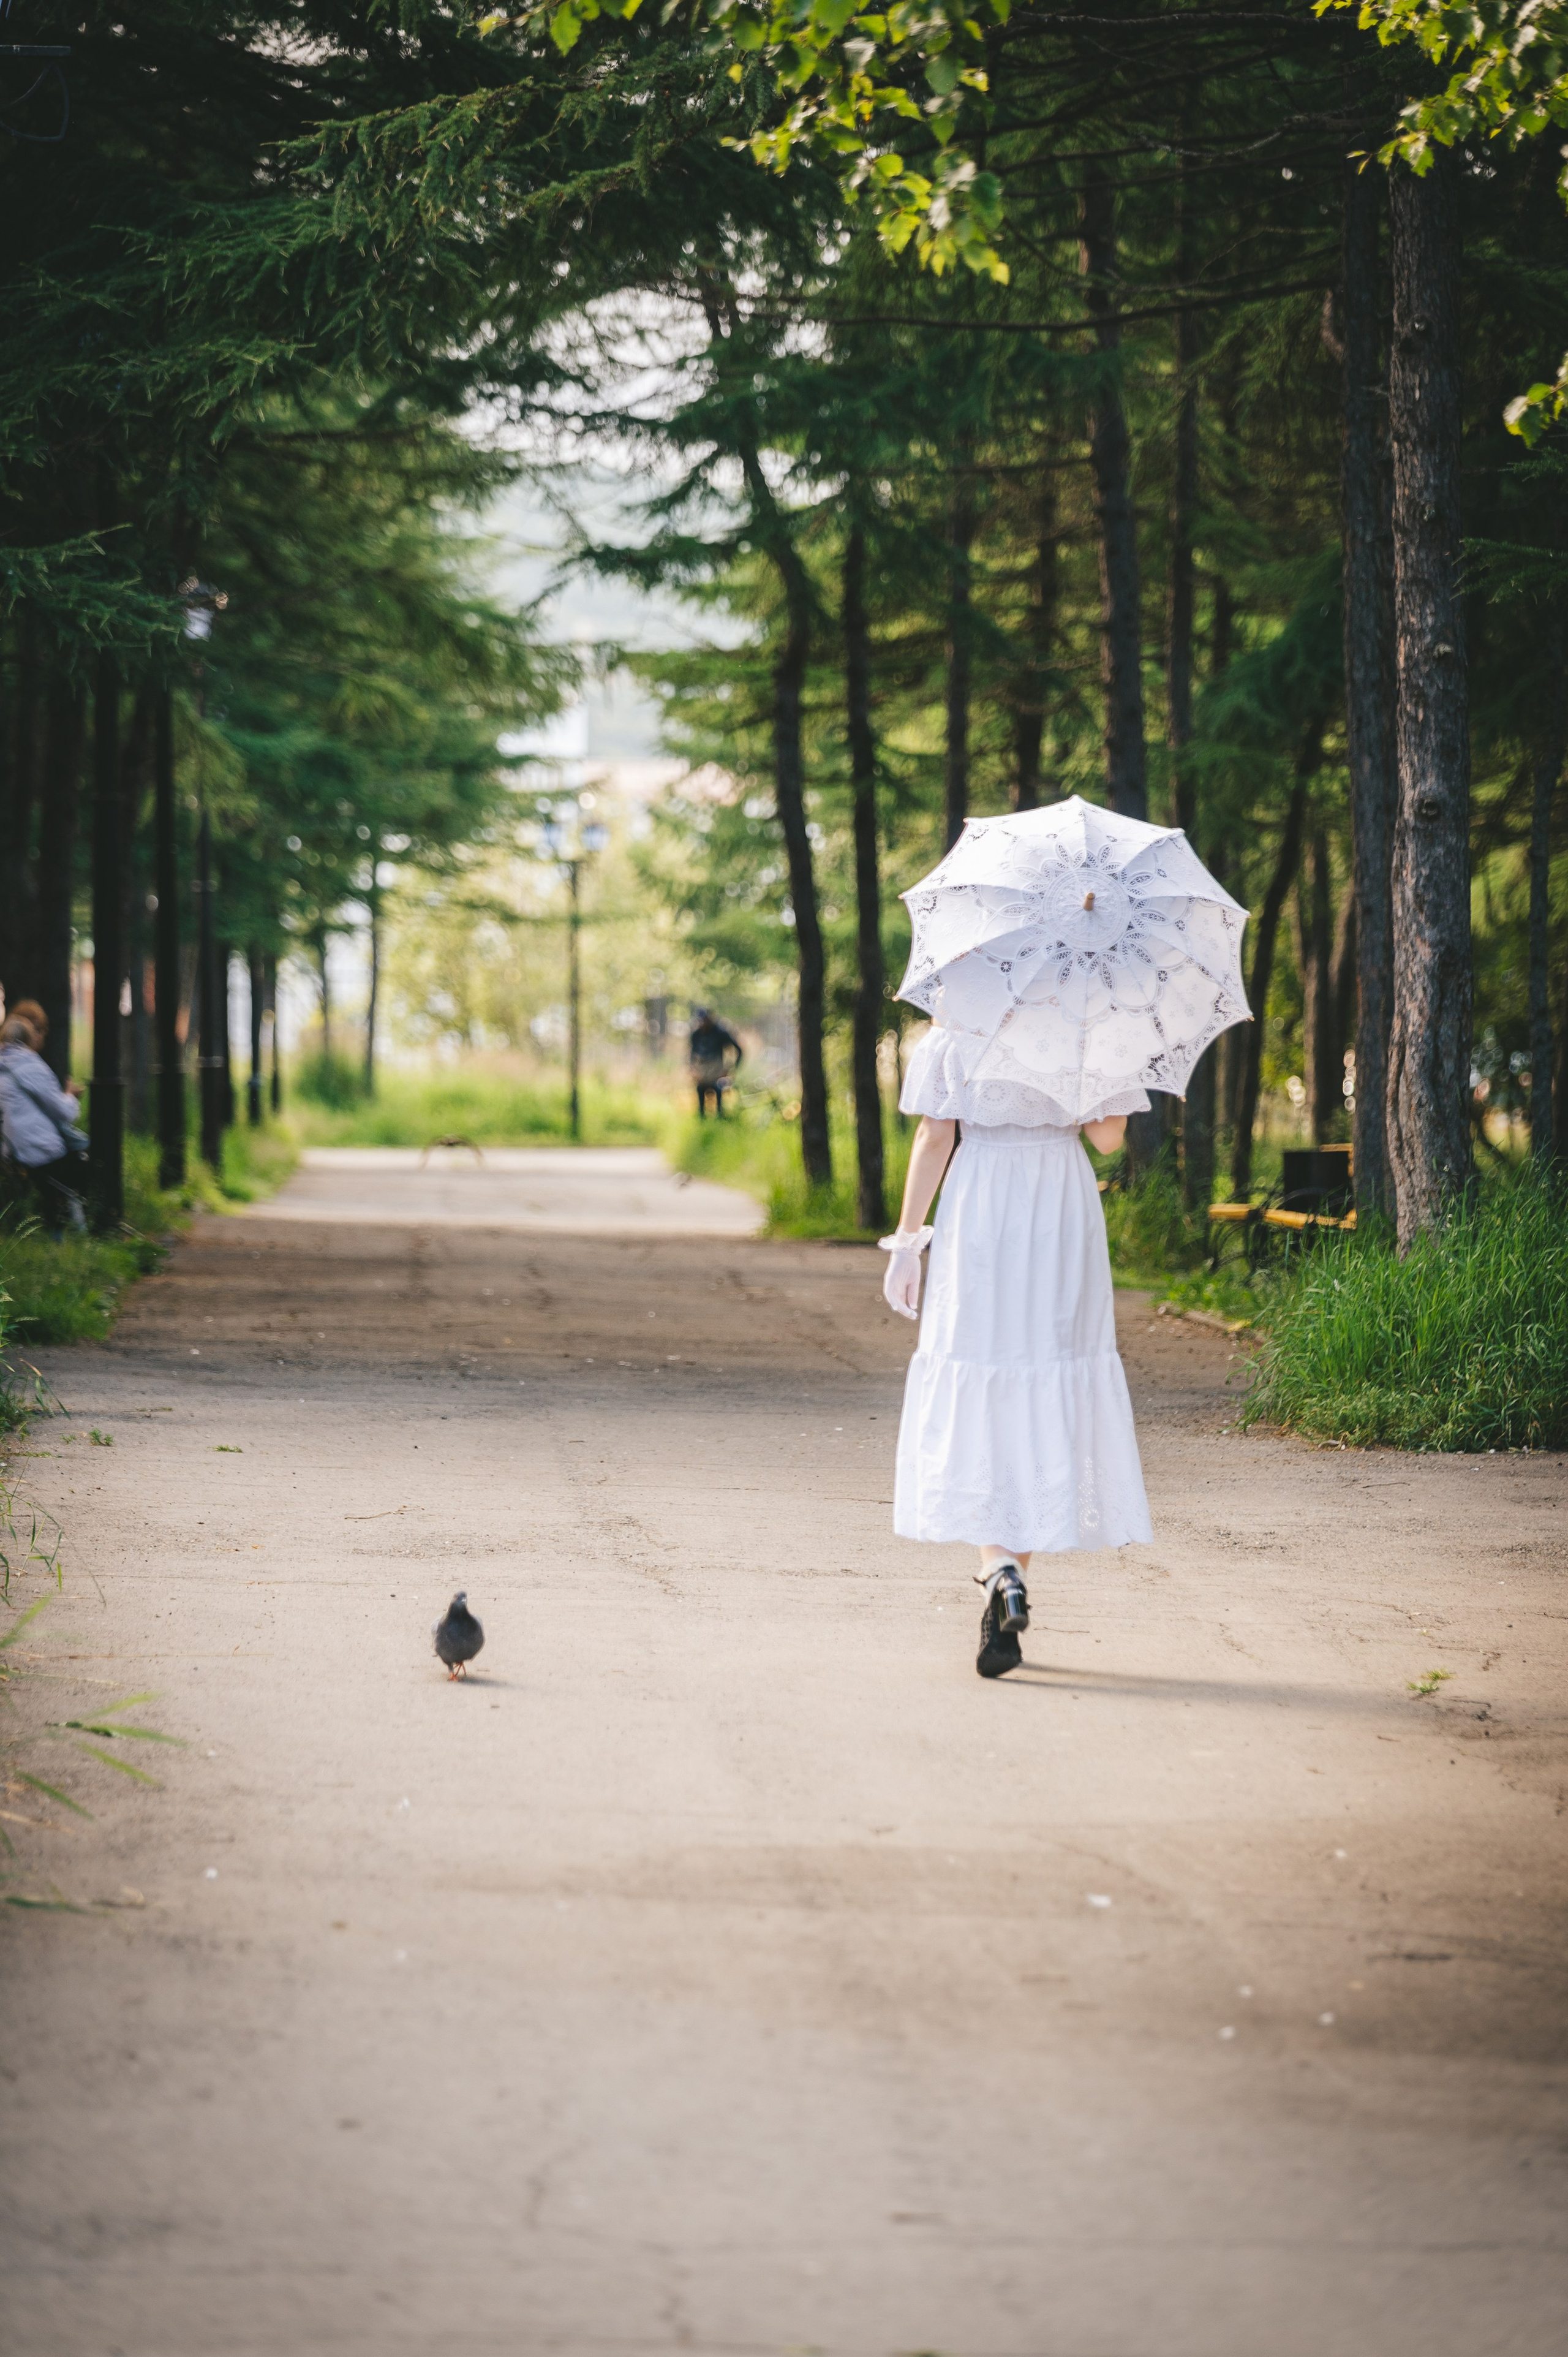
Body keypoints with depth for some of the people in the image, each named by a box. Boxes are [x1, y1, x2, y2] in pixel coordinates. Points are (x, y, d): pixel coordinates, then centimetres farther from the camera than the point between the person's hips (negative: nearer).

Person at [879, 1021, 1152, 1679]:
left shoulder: (956, 1027, 0)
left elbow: (935, 1138, -2)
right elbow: (1108, 1136, 1)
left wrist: (906, 1241, 2)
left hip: (978, 1216, -1)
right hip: (1064, 1212, 1)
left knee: (975, 1398, 4)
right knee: (1047, 1398, 8)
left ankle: (1000, 1568, -18)